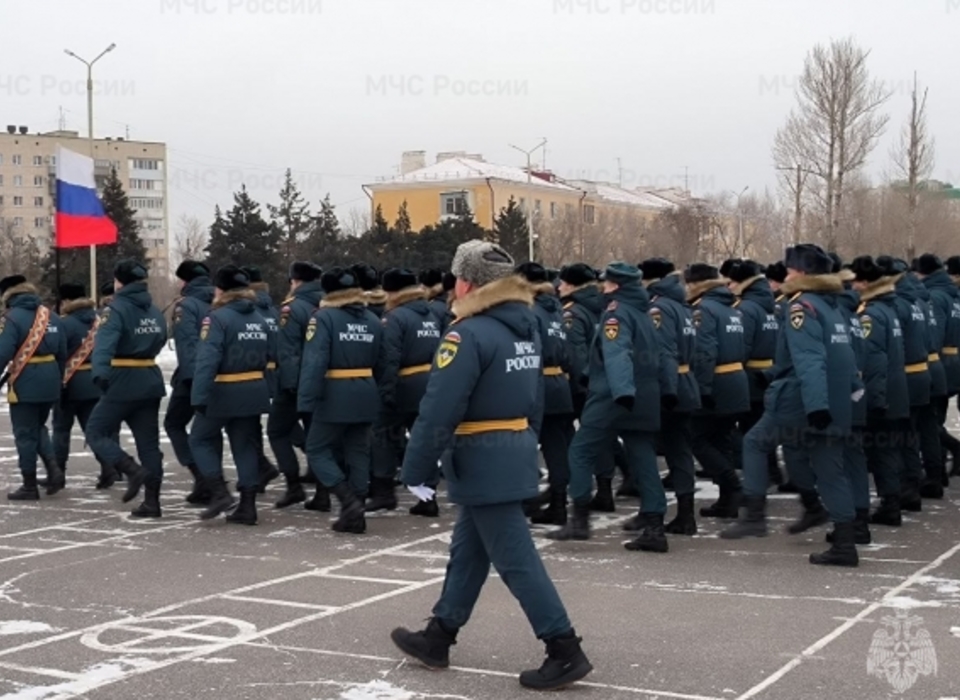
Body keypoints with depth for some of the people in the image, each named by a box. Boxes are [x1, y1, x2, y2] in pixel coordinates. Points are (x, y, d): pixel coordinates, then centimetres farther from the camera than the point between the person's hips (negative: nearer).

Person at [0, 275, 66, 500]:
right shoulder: (51, 316, 9)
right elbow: (62, 353, 12)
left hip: (25, 382, -6)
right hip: (50, 379, 6)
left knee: (25, 434, 3)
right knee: (39, 427, 23)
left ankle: (29, 486, 8)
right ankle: (53, 467, 6)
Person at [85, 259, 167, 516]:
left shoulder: (116, 309, -11)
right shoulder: (155, 311, 11)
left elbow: (104, 345, -26)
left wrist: (100, 374, -41)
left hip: (123, 383, -7)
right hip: (150, 381, 7)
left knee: (96, 432, 4)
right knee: (148, 441, 9)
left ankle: (133, 470, -15)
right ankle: (151, 502, 9)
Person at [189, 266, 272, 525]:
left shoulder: (217, 318, -14)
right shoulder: (259, 318, 9)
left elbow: (207, 360, -22)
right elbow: (267, 357, 12)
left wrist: (198, 397, -25)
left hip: (223, 393, -6)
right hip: (254, 392, 6)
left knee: (201, 439, 11)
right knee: (246, 445, 11)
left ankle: (219, 493, -1)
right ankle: (247, 506, 10)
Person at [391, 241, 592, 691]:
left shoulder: (469, 334, -19)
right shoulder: (526, 329, 10)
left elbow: (439, 411, -21)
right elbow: (535, 401, 16)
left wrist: (414, 470, -14)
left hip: (484, 463, -10)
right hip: (516, 454, 10)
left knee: (515, 558, -4)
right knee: (468, 549, 18)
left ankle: (565, 652, -2)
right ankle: (438, 638, 29)